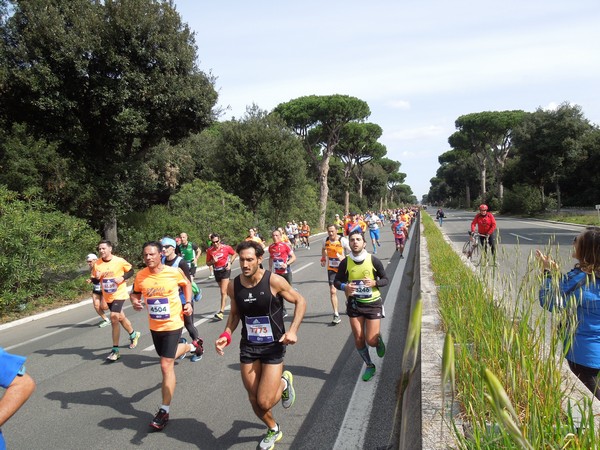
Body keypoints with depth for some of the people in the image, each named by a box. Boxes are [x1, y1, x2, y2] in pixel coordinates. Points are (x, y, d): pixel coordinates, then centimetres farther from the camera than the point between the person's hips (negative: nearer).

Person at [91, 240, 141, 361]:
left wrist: (122, 278, -18)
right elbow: (94, 280, 4)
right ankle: (133, 334, 47)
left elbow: (131, 271, -1)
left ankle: (115, 350, -8)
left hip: (119, 294, -5)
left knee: (114, 318, -18)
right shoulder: (97, 264, -4)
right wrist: (96, 278, -19)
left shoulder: (119, 261, -13)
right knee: (120, 317, 20)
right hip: (107, 296, 5)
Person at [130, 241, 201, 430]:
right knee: (167, 356, 26)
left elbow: (186, 284, 6)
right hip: (154, 325, 5)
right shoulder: (141, 276, -9)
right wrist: (134, 301, -14)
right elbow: (135, 293, 8)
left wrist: (188, 303, -6)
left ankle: (164, 411, 0)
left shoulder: (174, 272, -15)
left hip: (172, 324, -5)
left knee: (166, 365, -10)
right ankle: (189, 347, 60)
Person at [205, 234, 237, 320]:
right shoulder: (209, 250, -4)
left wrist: (230, 262, -5)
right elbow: (207, 263, 4)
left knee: (223, 292, -12)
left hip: (225, 270, -4)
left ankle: (221, 312, -15)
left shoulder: (226, 247, -10)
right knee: (224, 290, 15)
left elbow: (235, 254, 8)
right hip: (217, 271, 4)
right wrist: (213, 261, -17)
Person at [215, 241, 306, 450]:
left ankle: (284, 382, 26)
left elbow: (300, 301, -6)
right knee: (254, 401, 10)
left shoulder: (273, 281, -18)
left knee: (264, 403, -8)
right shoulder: (234, 286, -6)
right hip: (248, 346, 4)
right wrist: (226, 335, -7)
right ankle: (273, 430, 42)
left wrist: (292, 330, -18)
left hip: (273, 346, -4)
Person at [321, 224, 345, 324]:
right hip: (331, 269, 2)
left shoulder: (342, 240, -18)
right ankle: (336, 315, -5)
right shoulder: (326, 240, -5)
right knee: (332, 291, -6)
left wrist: (343, 257, -28)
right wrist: (323, 259, 9)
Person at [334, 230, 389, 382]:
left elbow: (385, 279, -2)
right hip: (354, 304, 2)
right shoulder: (345, 263, -9)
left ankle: (378, 338, 32)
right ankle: (369, 366, 29)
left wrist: (375, 282, -23)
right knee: (358, 339, 6)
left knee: (371, 341, -5)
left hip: (373, 303, -2)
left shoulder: (373, 260, -13)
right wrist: (345, 287, -20)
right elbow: (337, 281, 2)